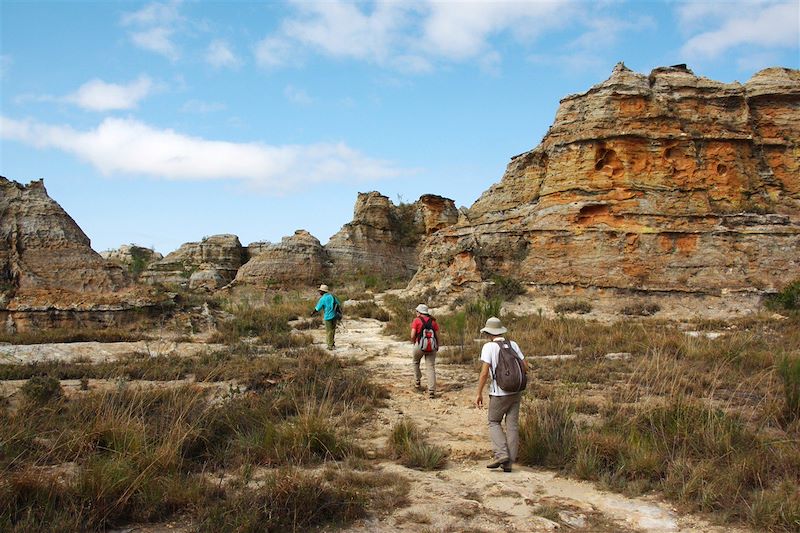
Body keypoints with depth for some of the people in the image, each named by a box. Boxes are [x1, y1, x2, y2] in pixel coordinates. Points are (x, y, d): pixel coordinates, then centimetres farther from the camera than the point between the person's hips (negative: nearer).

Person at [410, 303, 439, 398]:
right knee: (431, 368, 3)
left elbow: (412, 335, -9)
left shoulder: (417, 320, -3)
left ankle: (417, 382, 28)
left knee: (416, 362, 27)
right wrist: (437, 346, 20)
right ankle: (431, 391, -4)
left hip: (420, 345, -2)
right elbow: (437, 335, 4)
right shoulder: (433, 321, 7)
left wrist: (413, 342, 12)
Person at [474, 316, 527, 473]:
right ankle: (508, 462, 9)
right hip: (515, 391, 4)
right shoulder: (513, 344, 3)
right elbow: (525, 367, 5)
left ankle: (501, 454, -3)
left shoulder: (488, 347, -10)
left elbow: (484, 373, -16)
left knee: (494, 422, 13)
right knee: (512, 426, 8)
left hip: (499, 393, -4)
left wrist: (479, 394, -8)